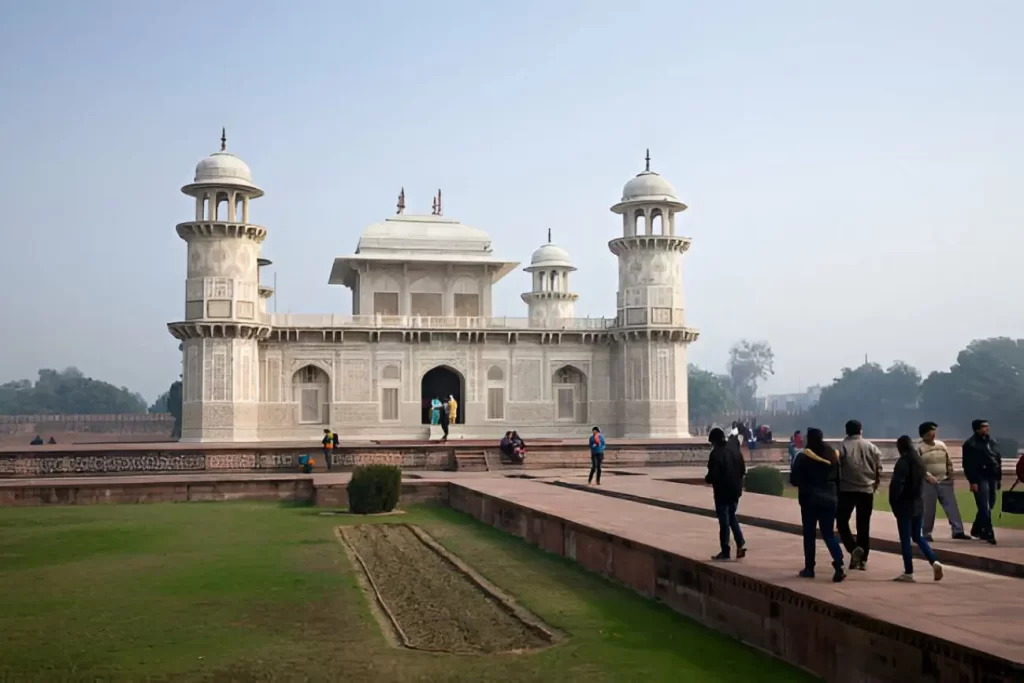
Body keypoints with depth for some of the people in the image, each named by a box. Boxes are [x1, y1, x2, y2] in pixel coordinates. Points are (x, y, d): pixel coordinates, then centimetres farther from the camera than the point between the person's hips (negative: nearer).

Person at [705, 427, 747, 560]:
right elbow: (743, 470, 10)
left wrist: (707, 479, 1)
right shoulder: (736, 451, 5)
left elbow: (713, 475, -20)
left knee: (724, 521, 1)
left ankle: (725, 551, 6)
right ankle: (740, 544, 8)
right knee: (732, 517, 21)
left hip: (722, 492, -6)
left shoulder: (715, 454, -17)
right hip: (735, 490, 6)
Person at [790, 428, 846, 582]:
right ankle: (839, 566, -11)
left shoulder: (802, 457, -9)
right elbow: (838, 478, 8)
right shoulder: (832, 455, 3)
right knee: (828, 533, 7)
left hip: (809, 500, -3)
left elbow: (794, 480, -8)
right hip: (829, 499, 3)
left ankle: (809, 568, 13)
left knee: (809, 534, 9)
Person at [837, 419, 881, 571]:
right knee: (863, 526, 10)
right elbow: (879, 469, 5)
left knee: (842, 521, 9)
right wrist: (875, 484, 18)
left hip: (846, 489, -3)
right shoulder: (872, 447, 5)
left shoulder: (843, 447, -5)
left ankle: (854, 548, -13)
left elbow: (837, 468, -7)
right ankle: (863, 560, 11)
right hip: (867, 490, 3)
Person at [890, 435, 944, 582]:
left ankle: (908, 573, 2)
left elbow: (896, 485, -20)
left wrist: (893, 503, -9)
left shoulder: (903, 462, -16)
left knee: (905, 539, 0)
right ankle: (934, 562, -1)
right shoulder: (920, 461, 8)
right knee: (918, 537, 16)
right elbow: (921, 483, 15)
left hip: (904, 505, -7)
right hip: (917, 504, 7)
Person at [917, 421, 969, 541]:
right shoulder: (919, 448, -4)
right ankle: (926, 534, 10)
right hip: (927, 483, -4)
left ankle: (957, 531, -2)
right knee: (928, 510, 0)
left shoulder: (941, 445, 11)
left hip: (944, 481, 4)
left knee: (952, 506, -3)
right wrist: (928, 475, -21)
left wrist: (950, 473, 8)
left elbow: (949, 461, 18)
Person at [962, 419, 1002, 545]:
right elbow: (968, 464, -11)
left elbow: (998, 460, 19)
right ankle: (988, 534, -7)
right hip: (980, 478, -7)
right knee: (985, 507, -9)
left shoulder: (992, 441, 13)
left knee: (989, 506, 10)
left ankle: (977, 530, 24)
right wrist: (972, 481, -16)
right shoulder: (970, 444, -7)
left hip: (992, 478, 7)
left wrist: (999, 478, 14)